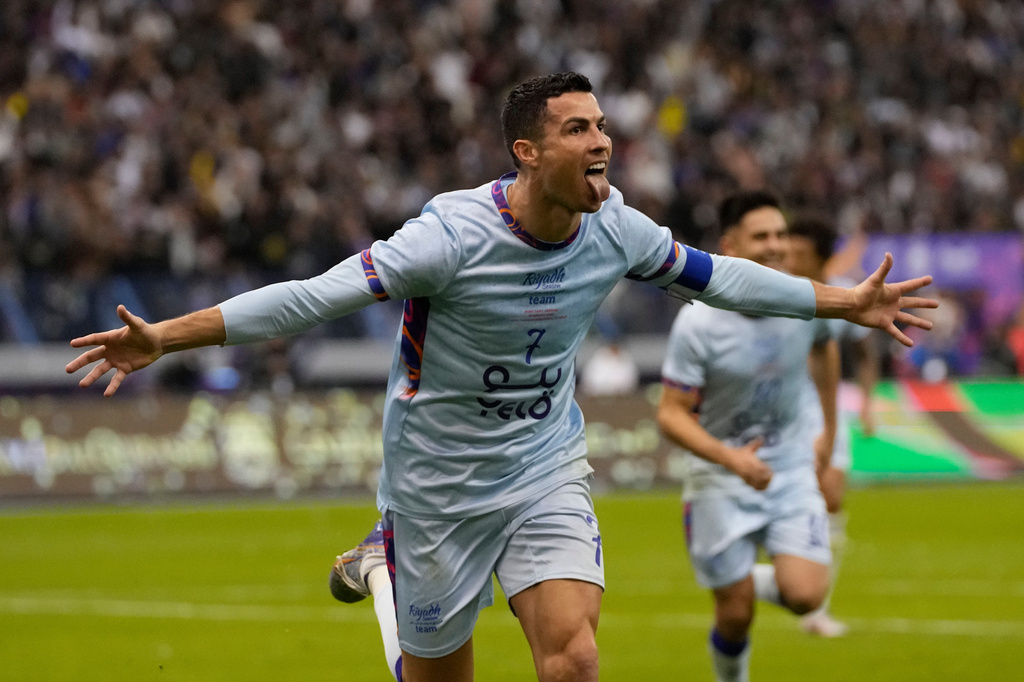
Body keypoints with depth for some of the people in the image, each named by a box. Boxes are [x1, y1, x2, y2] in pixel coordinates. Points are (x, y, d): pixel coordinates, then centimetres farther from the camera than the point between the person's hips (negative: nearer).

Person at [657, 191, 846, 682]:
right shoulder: (698, 323, -20)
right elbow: (671, 414, -17)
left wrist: (828, 429, 20)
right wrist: (730, 458, -31)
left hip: (792, 470, 3)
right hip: (720, 481, -2)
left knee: (804, 596, -16)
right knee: (735, 617, 0)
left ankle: (760, 581, 20)